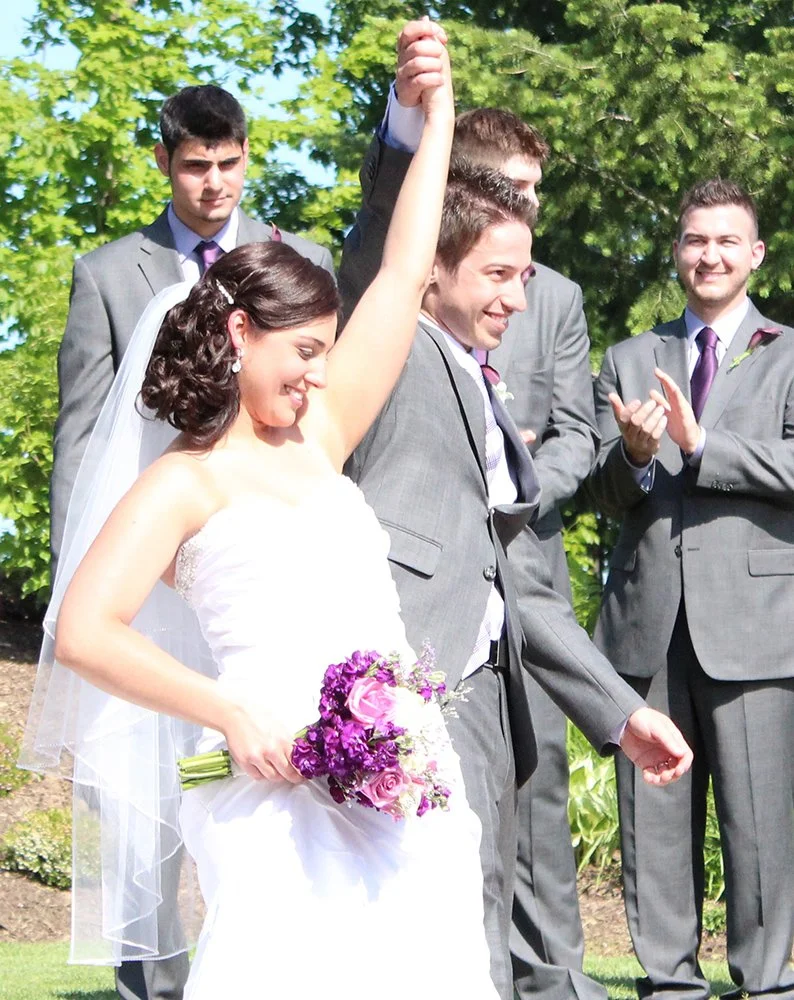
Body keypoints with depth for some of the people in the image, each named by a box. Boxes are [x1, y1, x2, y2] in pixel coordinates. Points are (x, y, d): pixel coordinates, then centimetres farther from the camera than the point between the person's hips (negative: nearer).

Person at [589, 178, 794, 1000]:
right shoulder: (629, 360, 18)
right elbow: (608, 494, 12)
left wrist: (699, 443, -15)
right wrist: (635, 454, -11)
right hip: (650, 617, 3)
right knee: (652, 809, 4)